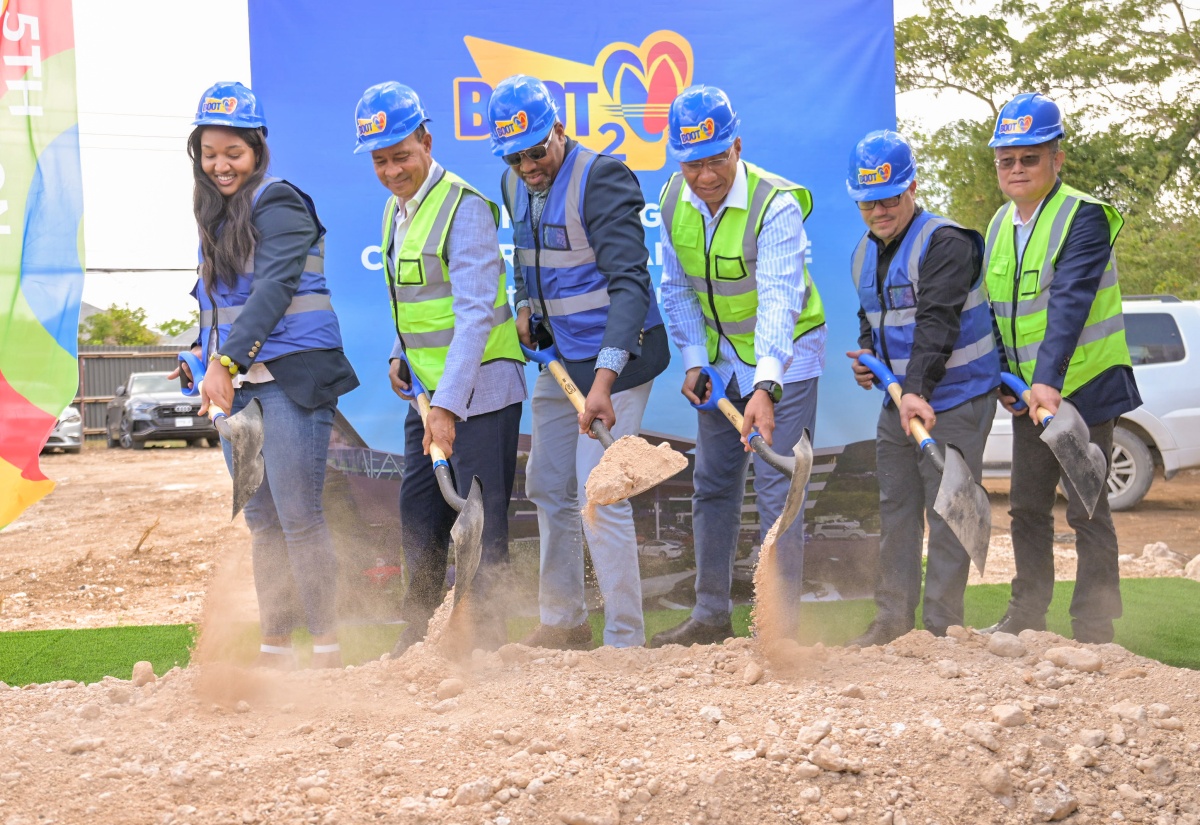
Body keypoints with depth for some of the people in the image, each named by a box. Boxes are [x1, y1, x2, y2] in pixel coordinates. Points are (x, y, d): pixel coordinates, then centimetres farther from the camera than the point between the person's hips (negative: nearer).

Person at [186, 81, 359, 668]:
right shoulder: (215, 216, 19)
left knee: (298, 516, -9)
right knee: (261, 520, 8)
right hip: (238, 382, 8)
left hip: (292, 376, -7)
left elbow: (273, 289, -18)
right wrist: (211, 363, 13)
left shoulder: (278, 203, -6)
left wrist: (226, 360, -24)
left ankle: (326, 645, -2)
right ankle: (273, 645, 13)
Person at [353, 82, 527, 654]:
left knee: (481, 520, -4)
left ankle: (488, 641, 7)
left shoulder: (465, 207, -17)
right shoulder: (395, 209, 11)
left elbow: (476, 313, -25)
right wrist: (399, 354, 7)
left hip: (479, 388, -9)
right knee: (417, 509, 15)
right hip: (427, 390, 9)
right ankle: (419, 633, 28)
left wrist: (448, 405, -31)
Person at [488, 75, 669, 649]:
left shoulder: (601, 178, -21)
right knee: (548, 488, 15)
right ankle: (563, 622, 30)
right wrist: (525, 305, 4)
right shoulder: (514, 185, 6)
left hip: (616, 354, -9)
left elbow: (629, 282, -29)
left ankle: (625, 640, -2)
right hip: (559, 356, 9)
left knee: (599, 498, -12)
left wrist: (604, 377, -38)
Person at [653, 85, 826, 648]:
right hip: (720, 357, 6)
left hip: (784, 354, -6)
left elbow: (779, 301, -39)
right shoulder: (673, 199, -8)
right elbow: (676, 288, 4)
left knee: (777, 487, -9)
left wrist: (765, 386, -50)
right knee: (713, 484, 11)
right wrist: (693, 360, -6)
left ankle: (781, 620, -1)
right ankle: (711, 615, 22)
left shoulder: (777, 205, -28)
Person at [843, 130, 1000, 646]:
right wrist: (867, 356, 4)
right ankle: (893, 617, 21)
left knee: (947, 513, -6)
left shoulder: (944, 244, -17)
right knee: (895, 507, 12)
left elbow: (938, 322, -29)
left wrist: (918, 390, -39)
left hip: (955, 400, -8)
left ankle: (941, 626, 1)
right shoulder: (864, 255, 10)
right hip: (899, 400, 8)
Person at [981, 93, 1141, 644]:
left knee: (1087, 511, -3)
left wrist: (1048, 381, -39)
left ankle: (1093, 630, 5)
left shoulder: (1084, 216, -15)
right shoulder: (999, 225, 9)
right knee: (1027, 507, 14)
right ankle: (1026, 615, 26)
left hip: (1082, 387, -7)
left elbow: (1070, 303, -28)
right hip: (1028, 393, 7)